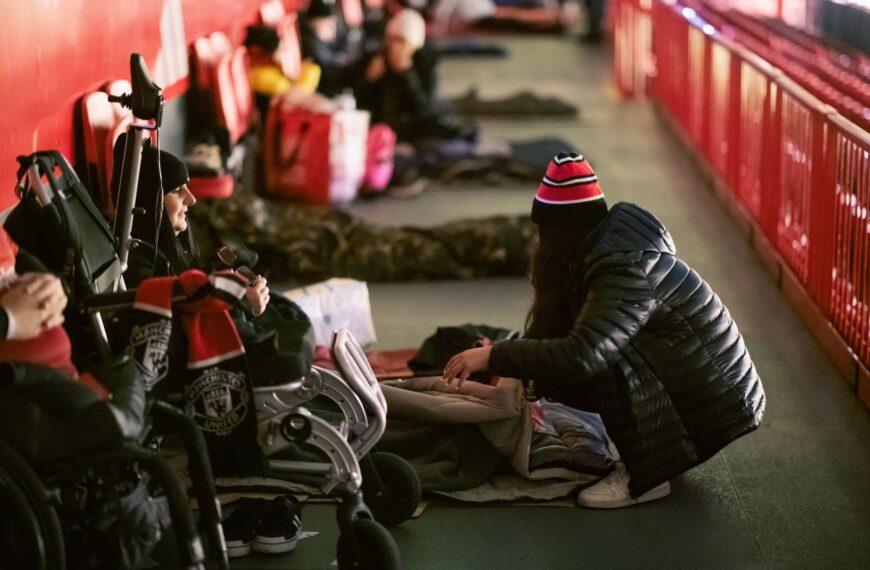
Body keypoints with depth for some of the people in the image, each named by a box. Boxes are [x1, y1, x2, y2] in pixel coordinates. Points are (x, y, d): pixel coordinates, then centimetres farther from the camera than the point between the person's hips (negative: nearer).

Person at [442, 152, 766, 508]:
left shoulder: (625, 268, -27)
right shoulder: (610, 242, 1)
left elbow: (580, 355, -37)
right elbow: (558, 328, 7)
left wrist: (492, 357, -30)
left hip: (712, 399, -9)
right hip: (693, 377, 9)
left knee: (607, 359, -27)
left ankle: (646, 477, -14)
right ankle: (655, 452, 11)